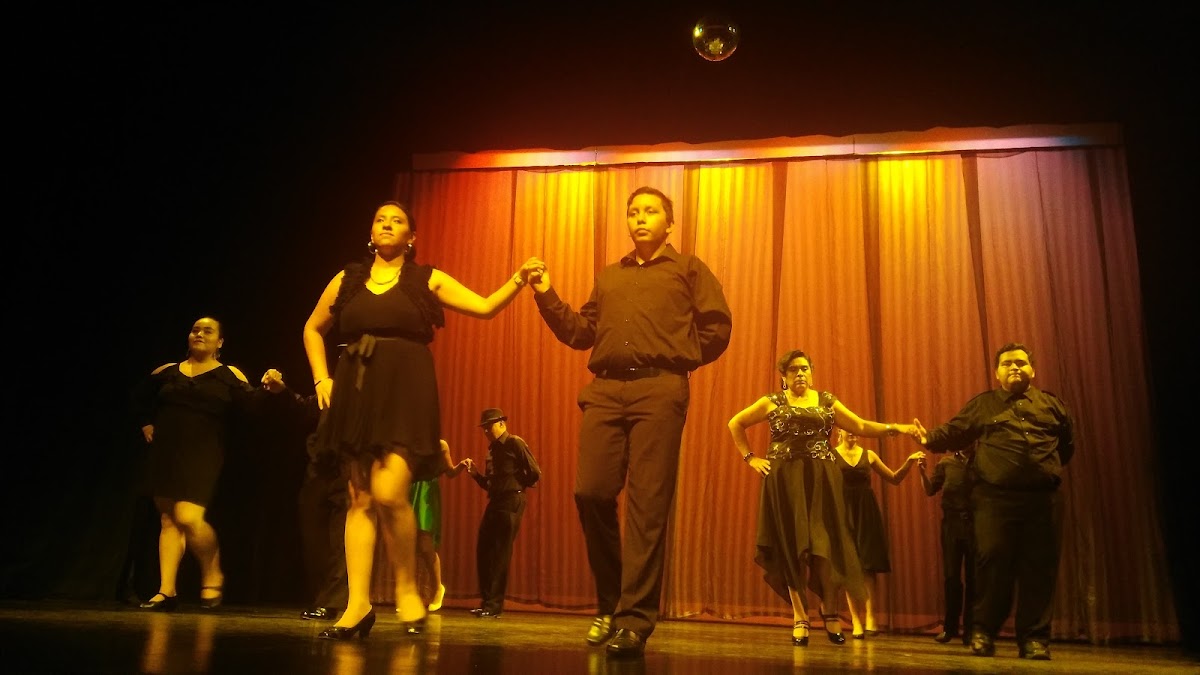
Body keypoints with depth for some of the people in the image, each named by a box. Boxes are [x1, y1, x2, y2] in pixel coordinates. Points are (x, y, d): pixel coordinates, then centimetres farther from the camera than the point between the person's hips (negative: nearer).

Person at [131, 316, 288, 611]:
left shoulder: (229, 375, 2)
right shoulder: (167, 372, 13)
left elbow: (250, 404, -15)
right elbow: (141, 397, 29)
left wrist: (268, 388, -34)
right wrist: (146, 423, 16)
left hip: (201, 455, -5)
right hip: (164, 453, 5)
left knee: (188, 518, -18)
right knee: (168, 520, 6)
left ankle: (213, 575, 5)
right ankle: (167, 591, 10)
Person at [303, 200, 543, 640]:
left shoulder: (427, 280, 7)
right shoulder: (347, 280, 14)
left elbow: (485, 307, -1)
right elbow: (313, 329, 25)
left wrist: (519, 278, -15)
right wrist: (321, 379, 13)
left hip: (405, 395, -3)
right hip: (356, 396, 3)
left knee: (388, 493, -18)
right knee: (361, 497, 2)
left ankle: (407, 586, 4)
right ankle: (358, 605, 6)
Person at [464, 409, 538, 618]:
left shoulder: (515, 444, -5)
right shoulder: (492, 449, 18)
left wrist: (517, 486, 0)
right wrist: (475, 473, 5)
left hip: (511, 502, -8)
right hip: (494, 502, 8)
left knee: (501, 554, -6)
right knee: (483, 551, 6)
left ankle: (495, 605, 0)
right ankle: (486, 601, 15)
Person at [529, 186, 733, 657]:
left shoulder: (687, 268, 14)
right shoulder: (609, 277, 26)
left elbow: (717, 327, 5)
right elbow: (581, 332, 18)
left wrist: (677, 360, 2)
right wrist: (546, 295, 9)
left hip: (659, 392, -4)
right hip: (604, 391, 4)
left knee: (647, 505, -6)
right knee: (591, 493, -4)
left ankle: (635, 620, -2)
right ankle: (610, 601, 15)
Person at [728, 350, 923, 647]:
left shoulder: (827, 401, 11)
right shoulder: (773, 402, 6)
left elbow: (862, 426, 6)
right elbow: (735, 424, 12)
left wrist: (896, 428, -7)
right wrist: (750, 458, 3)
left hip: (821, 479, 1)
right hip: (785, 480, -1)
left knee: (826, 544, -4)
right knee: (792, 547, -1)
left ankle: (829, 609, 13)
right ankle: (799, 617, 4)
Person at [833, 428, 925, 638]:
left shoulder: (869, 455, 11)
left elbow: (895, 479, 14)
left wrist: (909, 461, 0)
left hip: (867, 513, 2)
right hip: (844, 513, -2)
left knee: (869, 565, -6)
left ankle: (870, 617, -8)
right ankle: (856, 621, 1)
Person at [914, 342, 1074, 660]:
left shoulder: (1053, 405, 14)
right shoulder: (981, 404, 8)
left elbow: (1068, 444, 23)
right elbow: (953, 433, 1)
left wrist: (1052, 470, 17)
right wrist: (930, 439, -16)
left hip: (1043, 499, 2)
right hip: (996, 498, -2)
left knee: (1039, 569, 3)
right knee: (992, 565, -3)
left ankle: (1034, 638, 13)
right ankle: (983, 633, 9)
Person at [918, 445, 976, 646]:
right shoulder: (946, 462, 8)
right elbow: (930, 490, 6)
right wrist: (922, 472, -10)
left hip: (975, 524, -1)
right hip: (951, 523, 1)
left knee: (973, 578, 3)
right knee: (951, 577, 4)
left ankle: (970, 629, 11)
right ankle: (950, 627, 11)